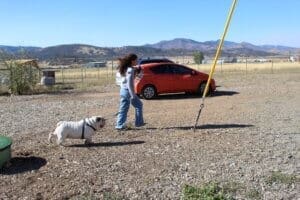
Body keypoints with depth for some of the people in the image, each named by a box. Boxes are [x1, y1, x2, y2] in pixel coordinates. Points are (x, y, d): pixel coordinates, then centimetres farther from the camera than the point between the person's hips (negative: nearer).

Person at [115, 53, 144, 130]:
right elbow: (130, 84, -22)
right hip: (128, 91, -8)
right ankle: (139, 122, 16)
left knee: (123, 108, 11)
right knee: (139, 105, 10)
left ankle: (119, 125, 10)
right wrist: (133, 96, -21)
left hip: (122, 90, 8)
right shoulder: (130, 70, -17)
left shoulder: (125, 68, 8)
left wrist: (135, 67, 15)